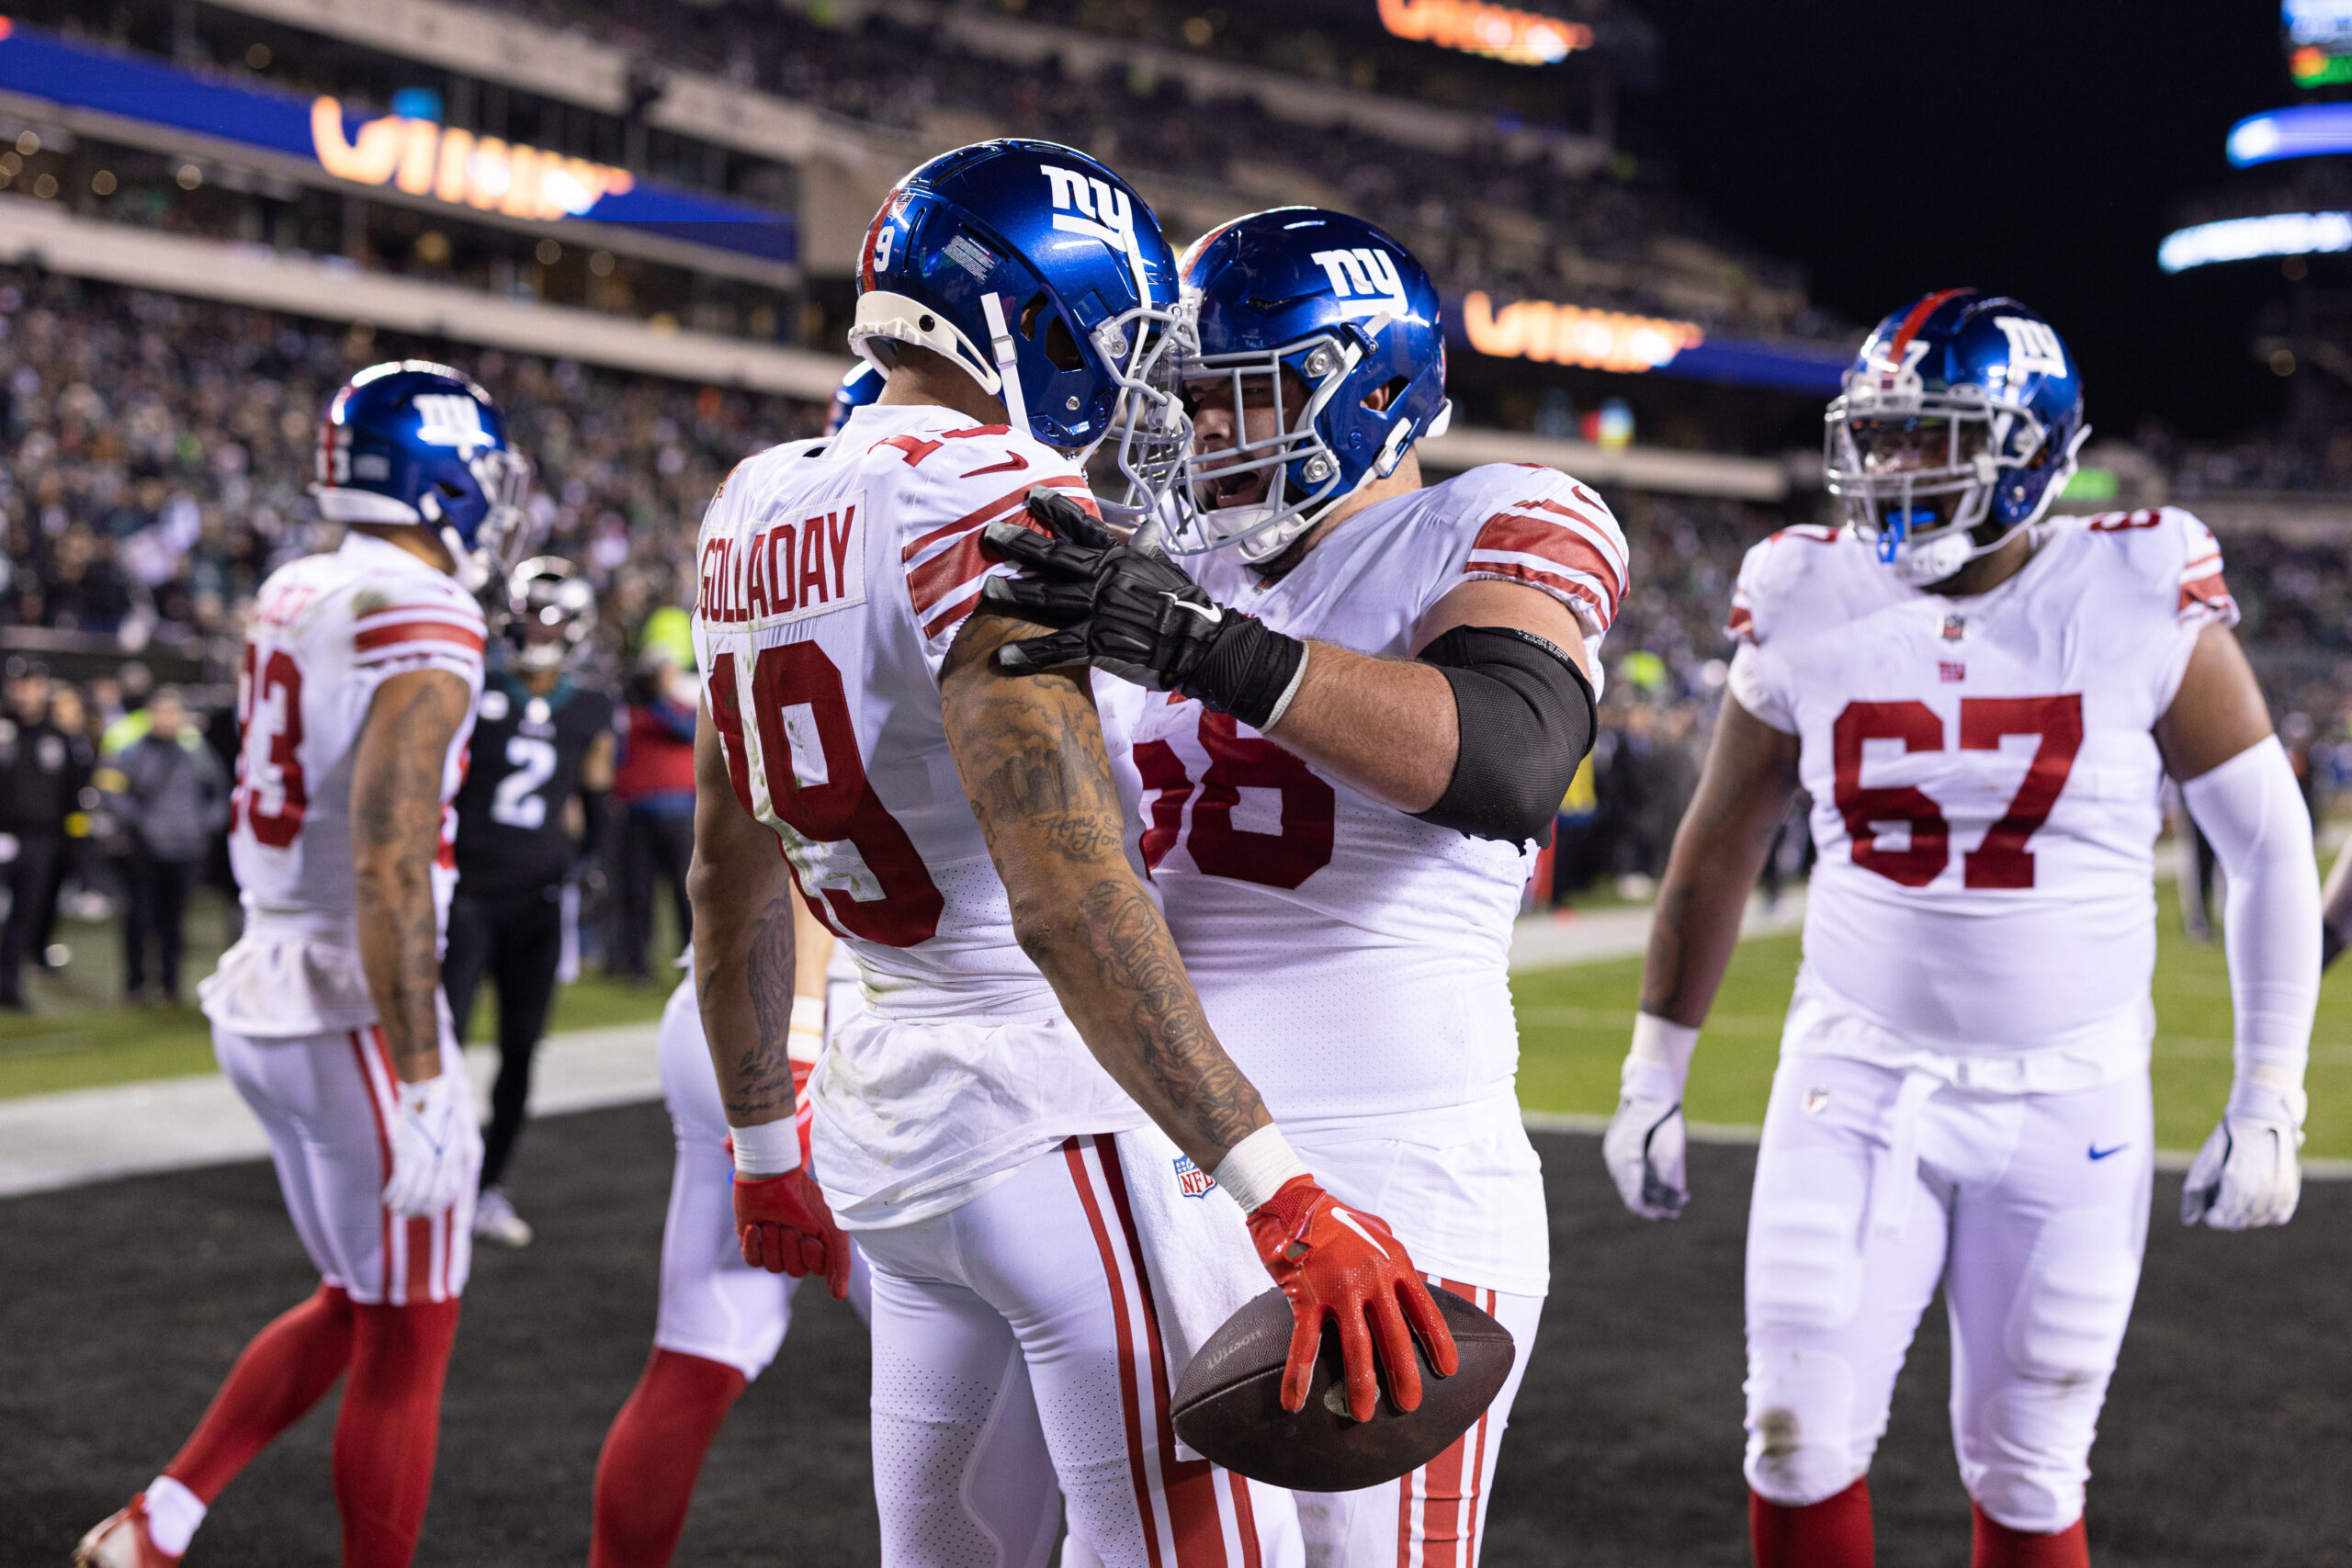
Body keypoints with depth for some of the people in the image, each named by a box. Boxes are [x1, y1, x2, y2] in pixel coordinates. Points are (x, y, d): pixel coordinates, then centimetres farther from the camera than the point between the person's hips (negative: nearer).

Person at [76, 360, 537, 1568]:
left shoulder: (291, 598, 10)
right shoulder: (425, 626, -17)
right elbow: (390, 869, -23)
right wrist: (421, 1088, -22)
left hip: (262, 995, 9)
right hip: (357, 1012, -9)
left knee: (356, 1306, 22)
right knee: (405, 1344, 4)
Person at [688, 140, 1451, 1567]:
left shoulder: (757, 511, 9)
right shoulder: (991, 502, -17)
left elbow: (732, 871, 18)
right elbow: (1066, 897, -28)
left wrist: (765, 1144, 27)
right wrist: (1279, 1196, -30)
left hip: (889, 1114, 9)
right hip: (1068, 1117, -9)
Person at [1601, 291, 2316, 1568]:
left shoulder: (2141, 606, -9)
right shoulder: (1811, 605, -2)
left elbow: (2271, 848, 0)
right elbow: (1718, 849, 10)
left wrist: (2269, 1105, -2)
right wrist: (1653, 1076, 13)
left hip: (2070, 1103, -2)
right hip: (1856, 1079, 2)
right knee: (1799, 1440, -4)